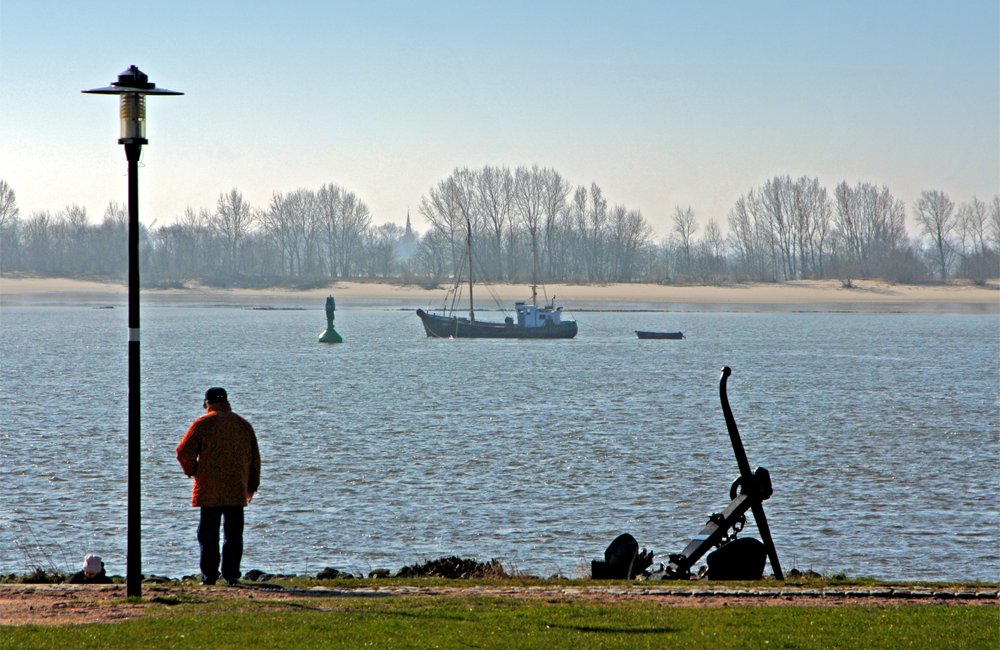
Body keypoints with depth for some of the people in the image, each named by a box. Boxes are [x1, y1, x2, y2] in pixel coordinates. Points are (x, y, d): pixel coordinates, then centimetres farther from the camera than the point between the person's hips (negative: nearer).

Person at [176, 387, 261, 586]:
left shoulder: (202, 424, -3)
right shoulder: (243, 425, 9)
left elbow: (184, 452, -6)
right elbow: (254, 457, 11)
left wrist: (192, 471, 12)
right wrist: (252, 485, 17)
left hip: (209, 490, -3)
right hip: (237, 491, 3)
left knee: (208, 534, 2)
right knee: (234, 534, 7)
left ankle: (209, 575, -2)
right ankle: (232, 574, 2)